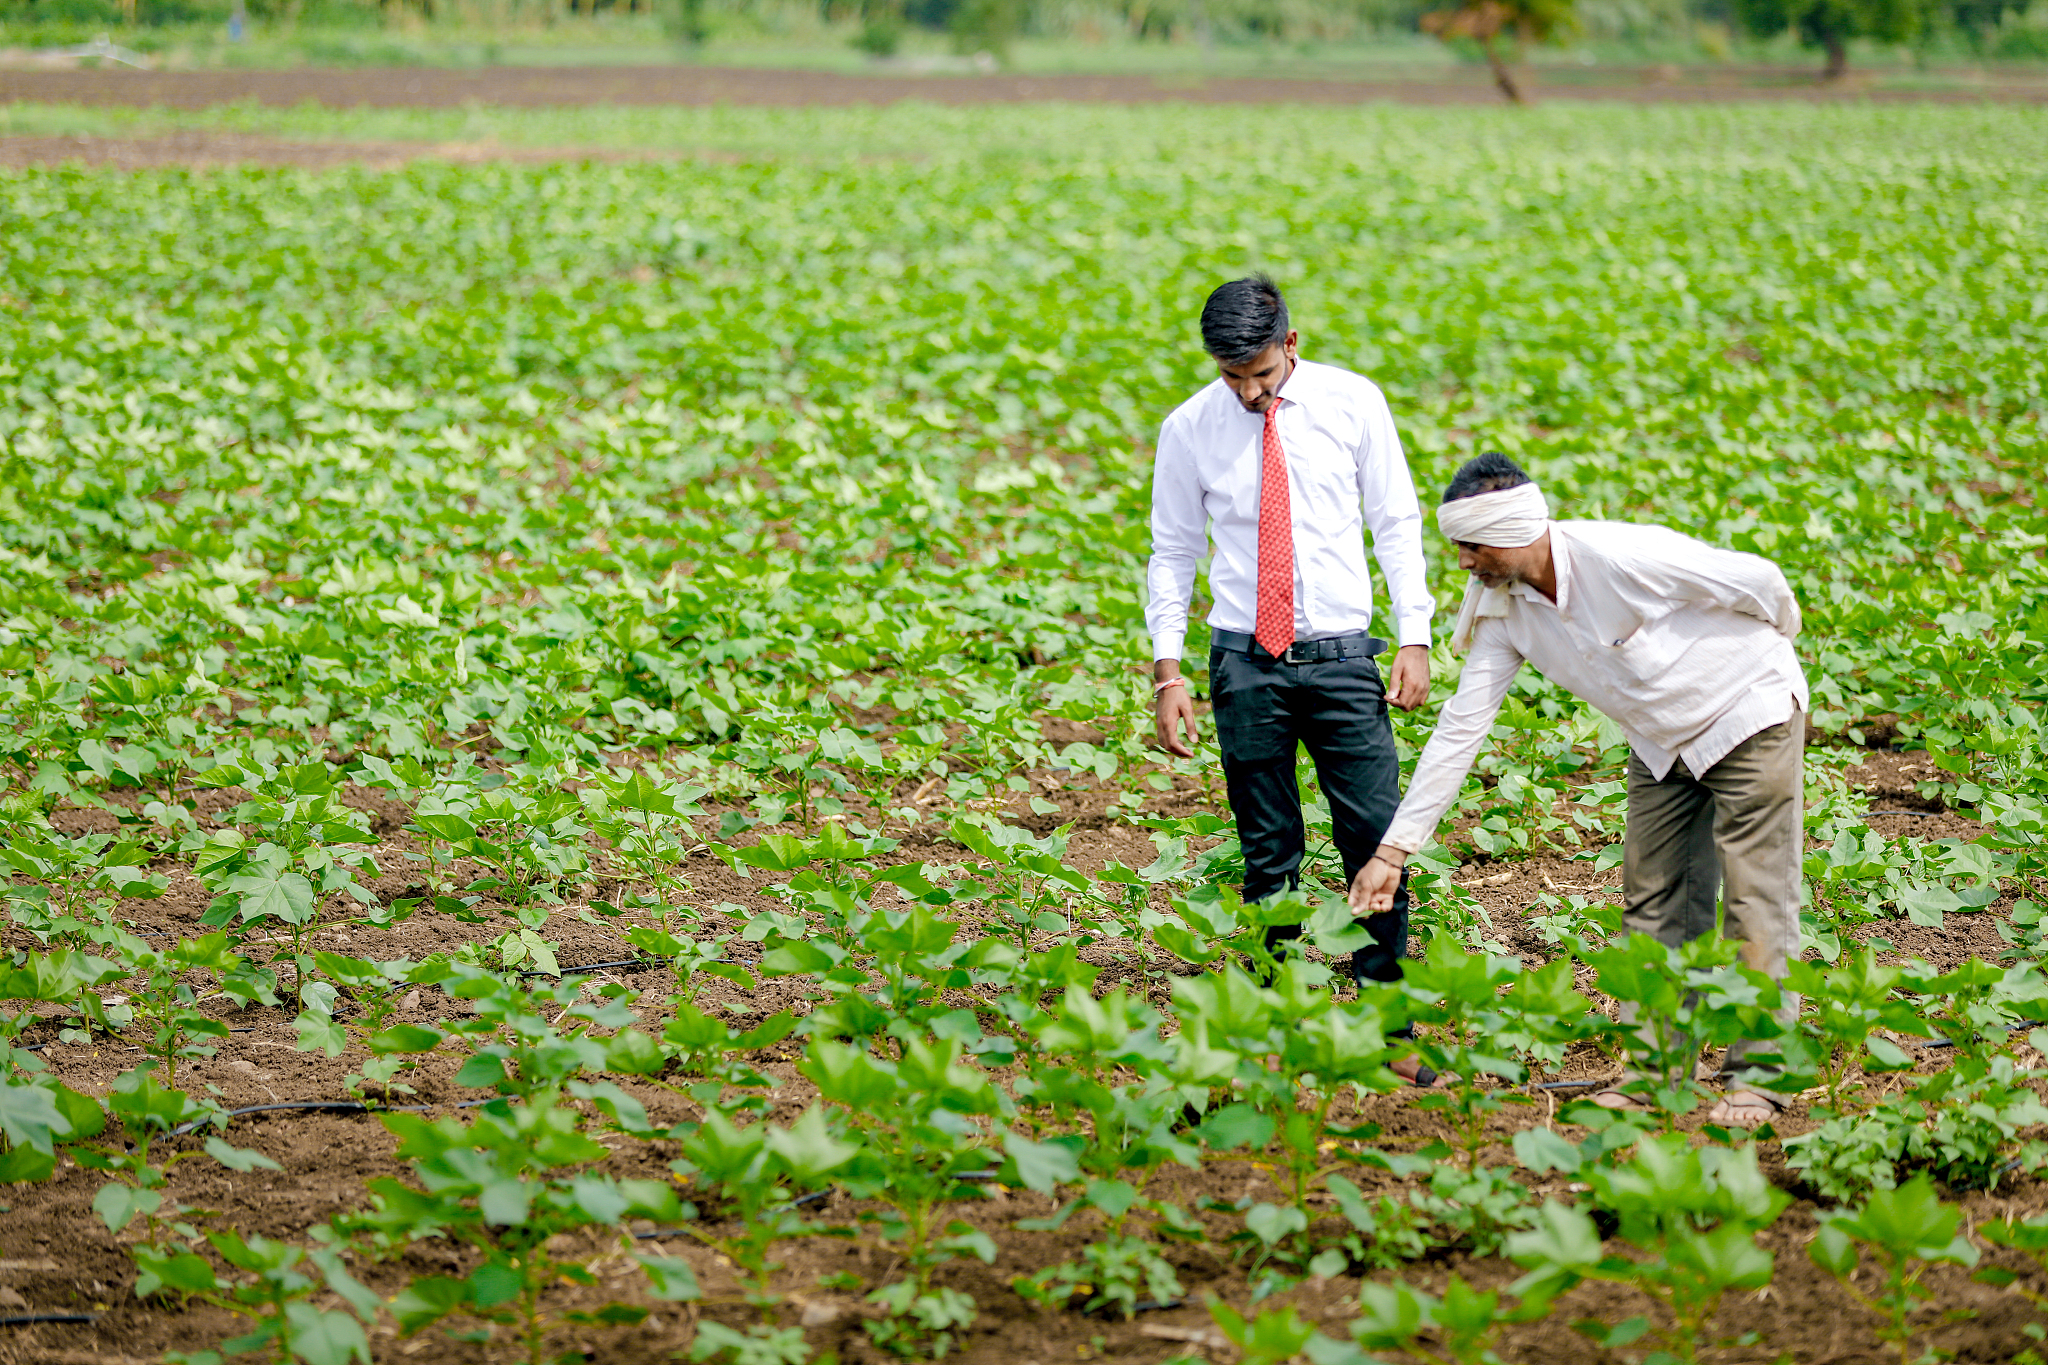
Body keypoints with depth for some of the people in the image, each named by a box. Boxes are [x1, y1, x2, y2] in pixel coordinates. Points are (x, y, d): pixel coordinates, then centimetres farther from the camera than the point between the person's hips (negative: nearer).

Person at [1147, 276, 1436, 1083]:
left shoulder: (1353, 403, 0)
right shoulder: (1190, 430, 1)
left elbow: (1396, 523, 5)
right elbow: (1173, 552, 8)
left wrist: (1415, 638, -2)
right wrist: (1167, 670, 1)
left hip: (1341, 654, 0)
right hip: (1245, 661, 0)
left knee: (1377, 840, -7)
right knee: (1268, 854, 3)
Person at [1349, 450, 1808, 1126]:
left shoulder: (1620, 558, -31)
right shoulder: (1503, 609, -10)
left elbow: (1759, 581, -20)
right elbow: (1459, 727, -7)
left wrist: (1772, 650, 4)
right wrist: (1393, 849, -11)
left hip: (1750, 713, -7)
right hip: (1663, 743, 7)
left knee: (1755, 899, -6)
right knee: (1654, 903, 6)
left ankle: (1758, 1078, -2)